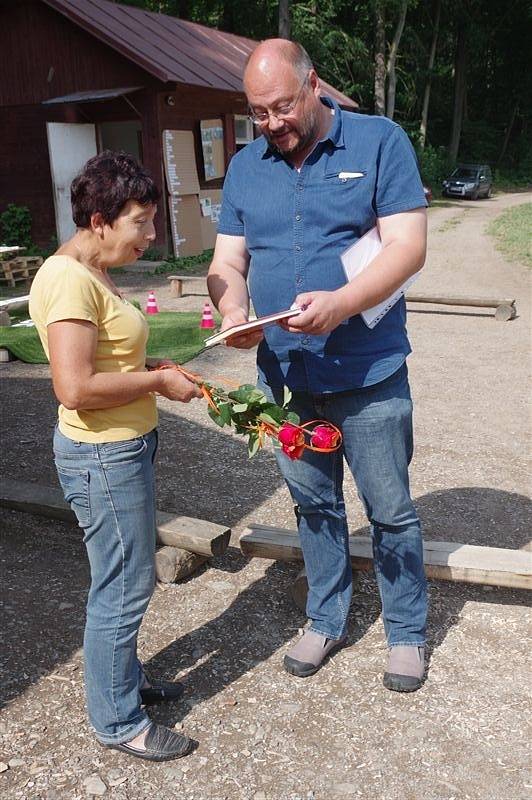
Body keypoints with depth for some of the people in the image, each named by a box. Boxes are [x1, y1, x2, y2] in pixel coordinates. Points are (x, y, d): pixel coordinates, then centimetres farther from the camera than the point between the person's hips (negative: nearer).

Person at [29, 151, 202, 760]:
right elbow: (75, 388, -28)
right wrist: (158, 382, -17)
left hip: (122, 448, 10)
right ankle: (118, 722, 23)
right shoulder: (69, 281, -21)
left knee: (122, 581, 22)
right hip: (103, 457, -10)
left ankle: (123, 679, 41)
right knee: (123, 589, 4)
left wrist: (153, 367, 6)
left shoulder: (90, 272, 10)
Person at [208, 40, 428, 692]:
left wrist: (341, 303, -30)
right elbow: (228, 261, 5)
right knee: (313, 503, 17)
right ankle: (326, 621, 37)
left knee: (390, 510, 10)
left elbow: (407, 247, -14)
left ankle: (406, 632, 31)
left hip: (368, 375, -3)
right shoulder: (245, 166, 7)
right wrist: (233, 313, -18)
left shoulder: (379, 142, -6)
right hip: (284, 376, 4)